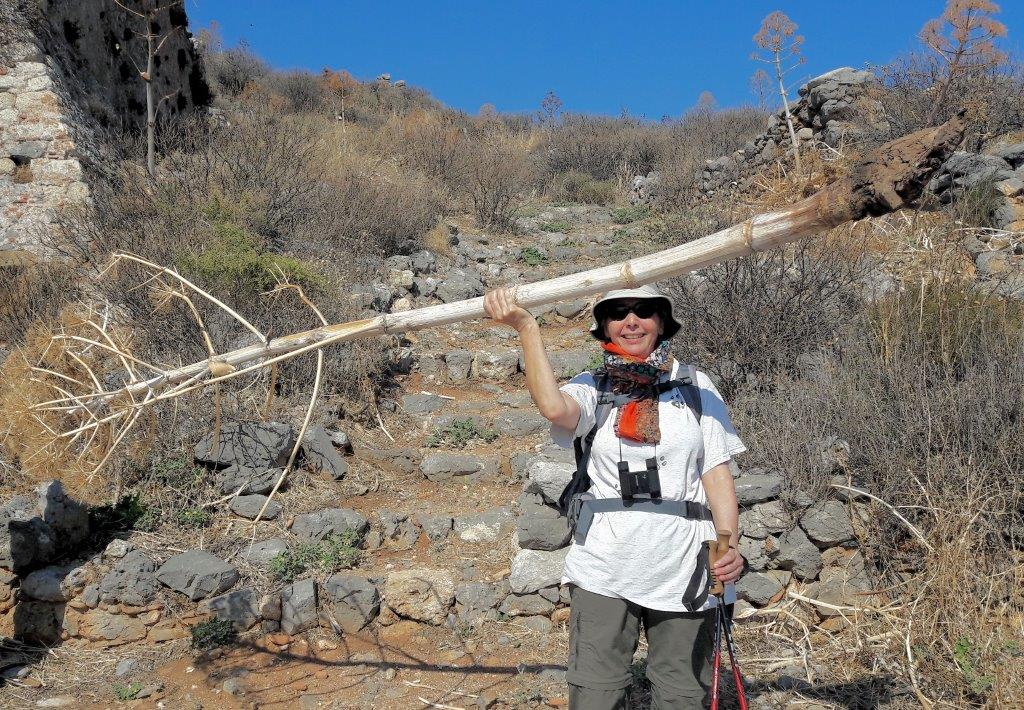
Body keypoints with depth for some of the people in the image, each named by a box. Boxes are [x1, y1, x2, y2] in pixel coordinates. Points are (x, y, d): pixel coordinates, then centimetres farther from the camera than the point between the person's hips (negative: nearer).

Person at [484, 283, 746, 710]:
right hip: (604, 570, -1)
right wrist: (526, 328, -18)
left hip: (683, 570, 1)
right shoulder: (594, 387, 3)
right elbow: (554, 407, -21)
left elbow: (717, 473, 4)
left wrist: (730, 544, -10)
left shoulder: (695, 386, 7)